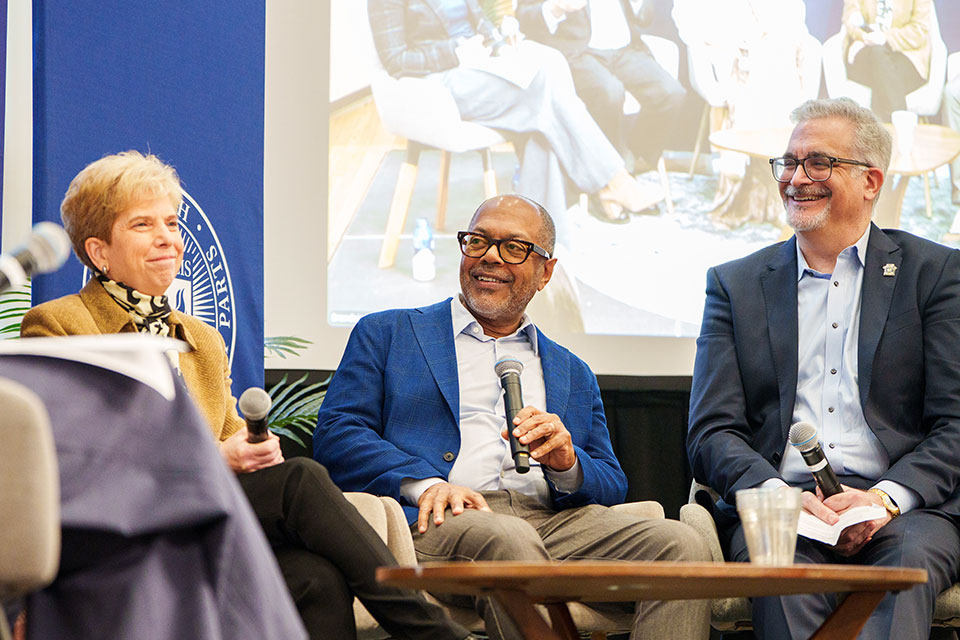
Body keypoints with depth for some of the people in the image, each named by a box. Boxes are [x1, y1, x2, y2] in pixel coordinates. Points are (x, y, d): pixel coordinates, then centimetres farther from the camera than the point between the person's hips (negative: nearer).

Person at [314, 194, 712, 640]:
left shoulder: (574, 375, 30)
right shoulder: (385, 334, 20)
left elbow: (612, 488, 22)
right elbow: (334, 435, 6)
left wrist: (566, 461, -3)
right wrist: (423, 483, -13)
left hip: (555, 520, 4)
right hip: (440, 521, -4)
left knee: (681, 545, -24)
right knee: (507, 539, -40)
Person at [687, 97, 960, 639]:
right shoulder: (736, 284, 18)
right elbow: (712, 434, 9)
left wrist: (887, 497, -15)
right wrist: (778, 494, -13)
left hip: (904, 510, 0)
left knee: (910, 559, -36)